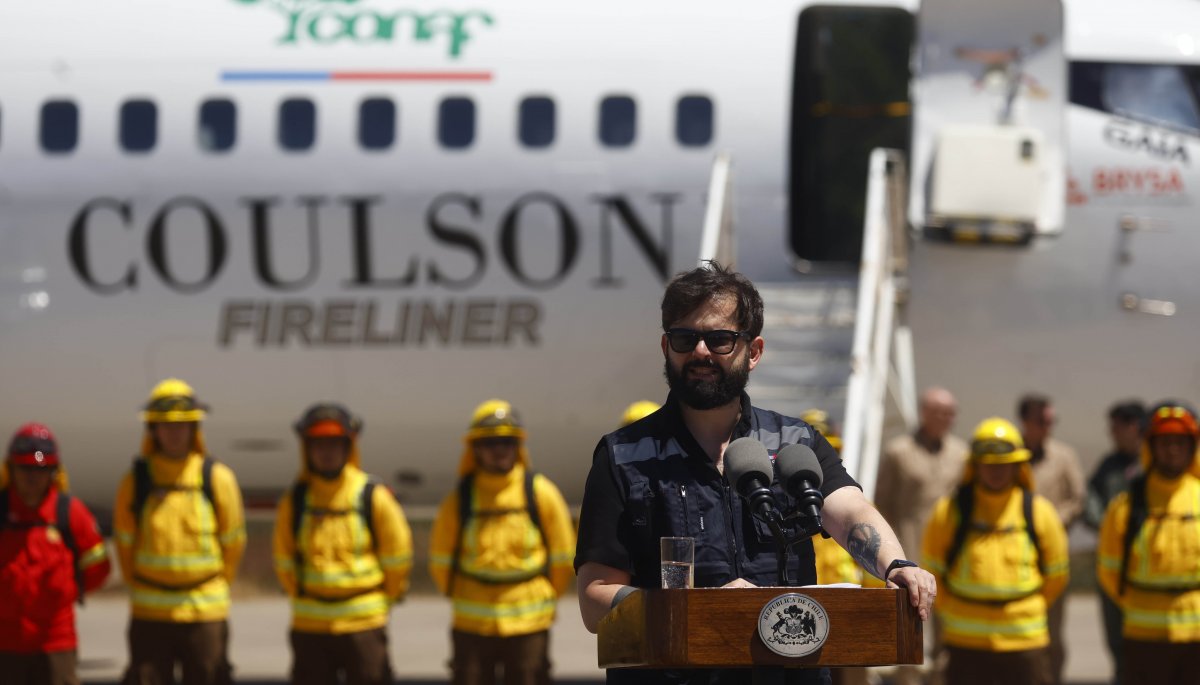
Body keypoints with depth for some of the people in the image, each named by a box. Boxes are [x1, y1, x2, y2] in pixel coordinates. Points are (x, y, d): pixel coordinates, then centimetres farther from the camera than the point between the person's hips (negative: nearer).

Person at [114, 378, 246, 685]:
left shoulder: (218, 479, -1)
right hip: (149, 614, 1)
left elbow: (233, 542, 7)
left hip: (205, 613, 0)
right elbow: (125, 544, 11)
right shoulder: (135, 481, 0)